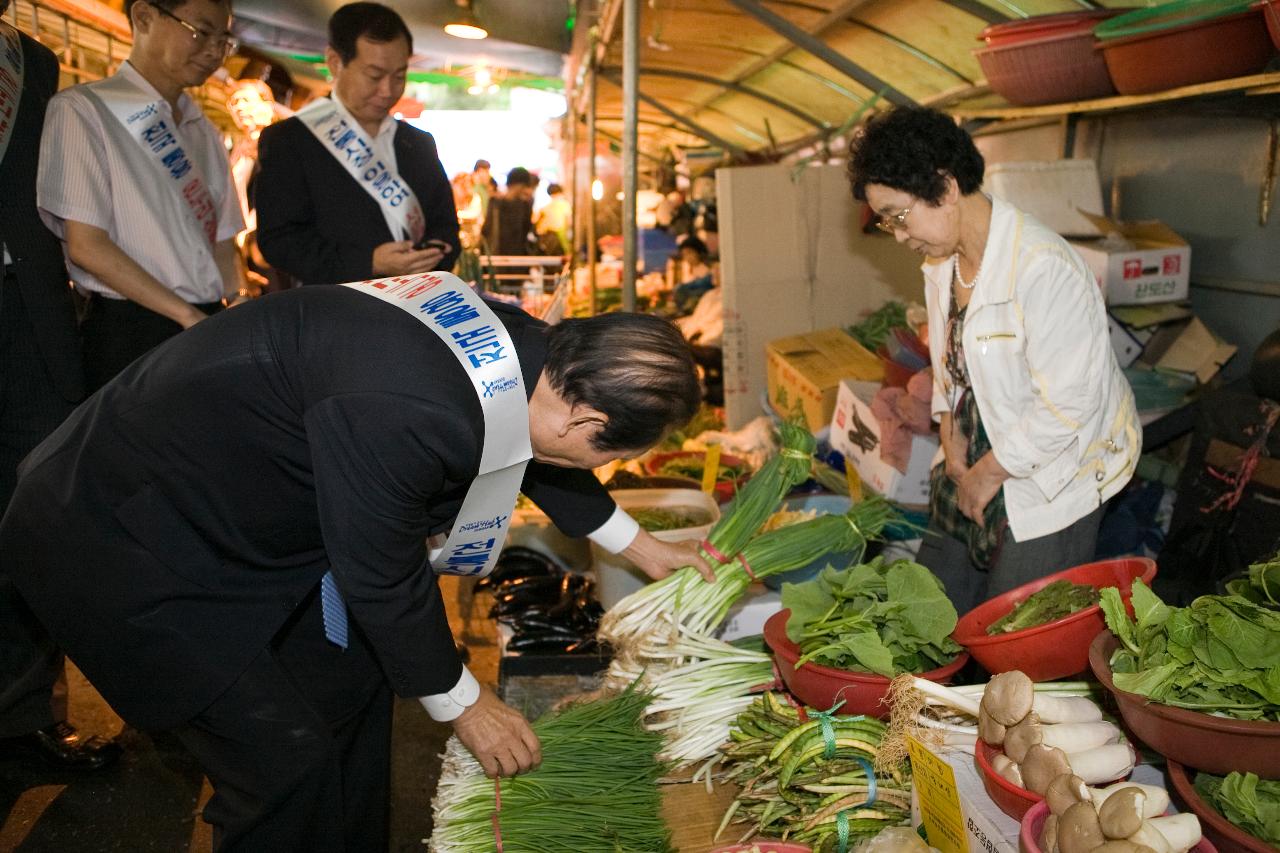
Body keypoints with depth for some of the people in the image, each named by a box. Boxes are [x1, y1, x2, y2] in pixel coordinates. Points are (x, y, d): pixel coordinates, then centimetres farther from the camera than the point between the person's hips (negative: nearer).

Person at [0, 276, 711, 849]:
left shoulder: (523, 346, -10)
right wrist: (462, 705, -6)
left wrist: (640, 547, 23)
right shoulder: (399, 413, -38)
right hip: (119, 543, -9)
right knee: (288, 764, -8)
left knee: (353, 682, 14)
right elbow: (384, 581, -23)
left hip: (243, 519, 9)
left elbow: (535, 452, 12)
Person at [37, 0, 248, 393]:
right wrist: (189, 317, -13)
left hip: (208, 325, 6)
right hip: (130, 334, -6)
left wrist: (241, 302, -6)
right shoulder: (82, 110, -3)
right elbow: (86, 247, -10)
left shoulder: (203, 132, 17)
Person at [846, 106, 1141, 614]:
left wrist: (990, 473, -14)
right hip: (978, 466, 8)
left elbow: (1067, 407, -24)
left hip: (1051, 481, -8)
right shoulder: (941, 262, 3)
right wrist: (954, 450, 2)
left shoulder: (1043, 267, -26)